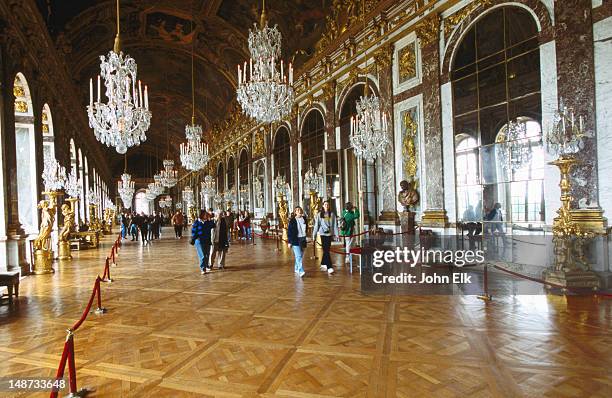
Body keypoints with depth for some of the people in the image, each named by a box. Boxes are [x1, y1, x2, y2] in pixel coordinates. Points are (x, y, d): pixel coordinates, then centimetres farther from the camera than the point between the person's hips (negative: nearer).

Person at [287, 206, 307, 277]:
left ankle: (296, 269, 28)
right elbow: (289, 231, -6)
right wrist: (289, 242, -9)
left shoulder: (304, 219, 7)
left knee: (301, 256, 12)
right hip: (295, 240, -5)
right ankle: (301, 271, -16)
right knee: (298, 256, -12)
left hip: (303, 239, 5)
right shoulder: (292, 220, -7)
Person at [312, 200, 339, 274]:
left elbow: (335, 225, 3)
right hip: (323, 234, -2)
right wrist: (314, 235, 1)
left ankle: (323, 264, 28)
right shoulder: (319, 215, 2)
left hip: (330, 234, 2)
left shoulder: (332, 214, 4)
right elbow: (316, 225, 3)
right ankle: (329, 267, -7)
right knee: (326, 251, -6)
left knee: (326, 250, 9)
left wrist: (336, 234, -2)